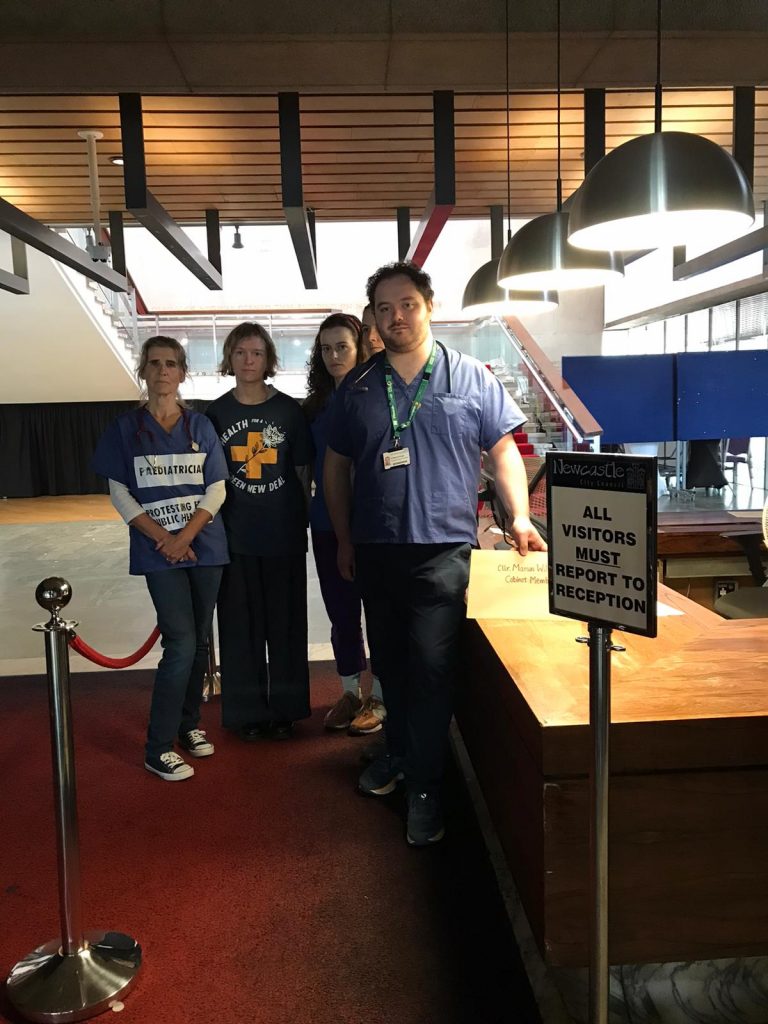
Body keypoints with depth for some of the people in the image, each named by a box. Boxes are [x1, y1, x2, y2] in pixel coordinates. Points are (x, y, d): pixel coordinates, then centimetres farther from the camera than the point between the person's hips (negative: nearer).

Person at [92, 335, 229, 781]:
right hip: (158, 551, -3)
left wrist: (186, 535, -12)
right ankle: (158, 748, 3)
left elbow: (217, 488, 2)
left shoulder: (200, 425, 6)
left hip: (205, 545, 3)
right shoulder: (127, 427, 3)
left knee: (200, 642, 9)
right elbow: (119, 492, 0)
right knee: (181, 643, -9)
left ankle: (189, 723, 28)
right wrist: (163, 538, -11)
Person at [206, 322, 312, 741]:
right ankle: (248, 710, 21)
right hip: (234, 533, 1)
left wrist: (303, 519, 0)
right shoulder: (217, 412, 4)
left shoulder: (288, 409, 1)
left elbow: (303, 471, 4)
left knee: (285, 621, 7)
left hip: (284, 532, 0)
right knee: (241, 623, 7)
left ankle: (285, 709, 22)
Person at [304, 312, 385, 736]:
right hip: (327, 523, 5)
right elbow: (310, 463, 15)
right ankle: (350, 692, 29)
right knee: (340, 611, 13)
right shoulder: (316, 404, 9)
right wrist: (311, 505, 6)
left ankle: (379, 697, 20)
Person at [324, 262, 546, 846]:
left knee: (432, 667, -5)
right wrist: (344, 541, 11)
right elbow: (336, 467, 13)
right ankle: (399, 753, 37)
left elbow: (504, 450, 3)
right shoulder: (356, 388, 8)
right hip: (375, 551, 4)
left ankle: (425, 787, 9)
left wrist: (520, 517, -8)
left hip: (443, 547, -3)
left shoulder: (472, 378, 1)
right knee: (390, 661, 16)